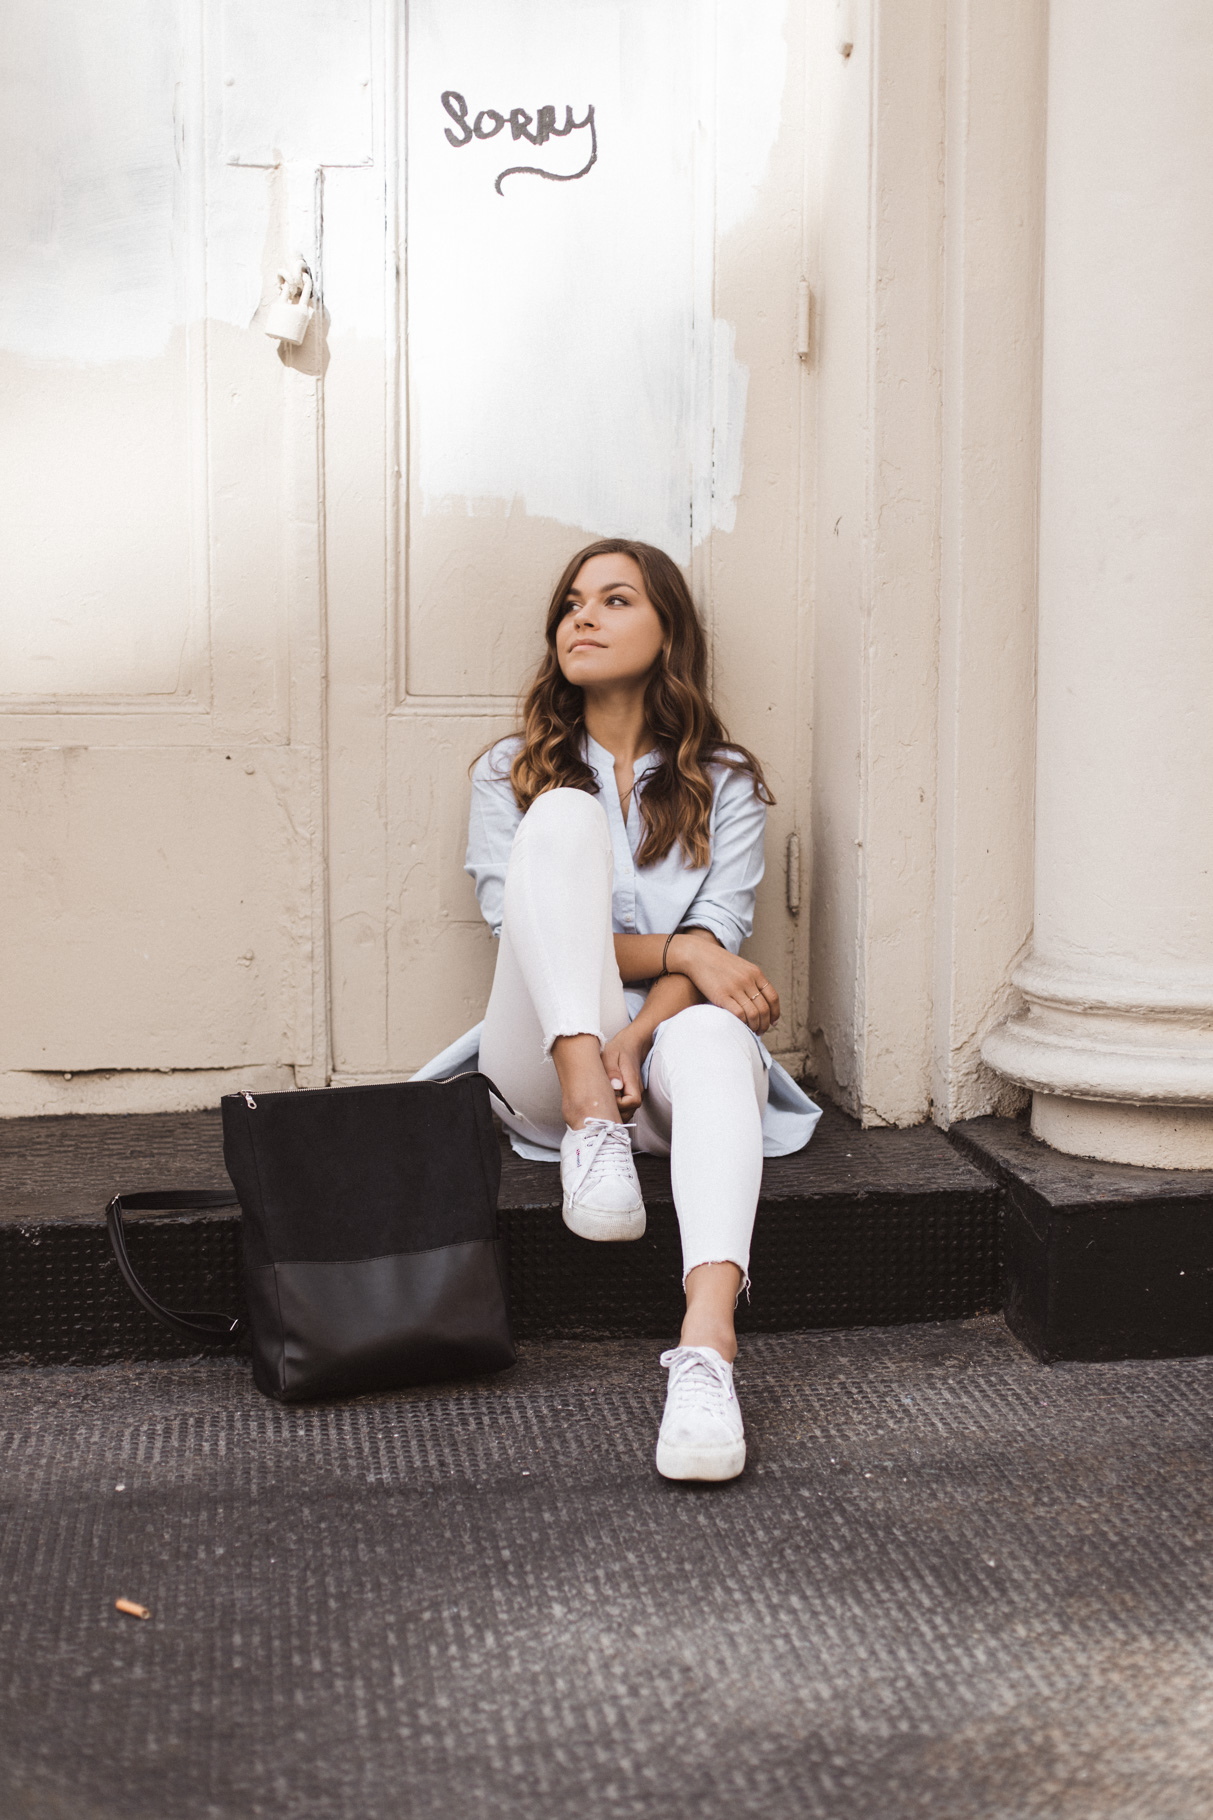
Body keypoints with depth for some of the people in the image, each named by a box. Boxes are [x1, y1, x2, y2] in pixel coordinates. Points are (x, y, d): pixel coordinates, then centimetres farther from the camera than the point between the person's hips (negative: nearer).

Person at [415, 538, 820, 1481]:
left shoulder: (725, 782, 15)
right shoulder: (511, 772, 15)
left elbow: (719, 938, 0)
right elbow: (522, 923, -1)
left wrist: (639, 1035, -21)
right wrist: (679, 950, -16)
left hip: (664, 1053, 0)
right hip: (547, 1060, 0)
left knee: (713, 1036, -39)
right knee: (565, 816, -21)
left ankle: (707, 1344, -60)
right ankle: (590, 1124, -34)